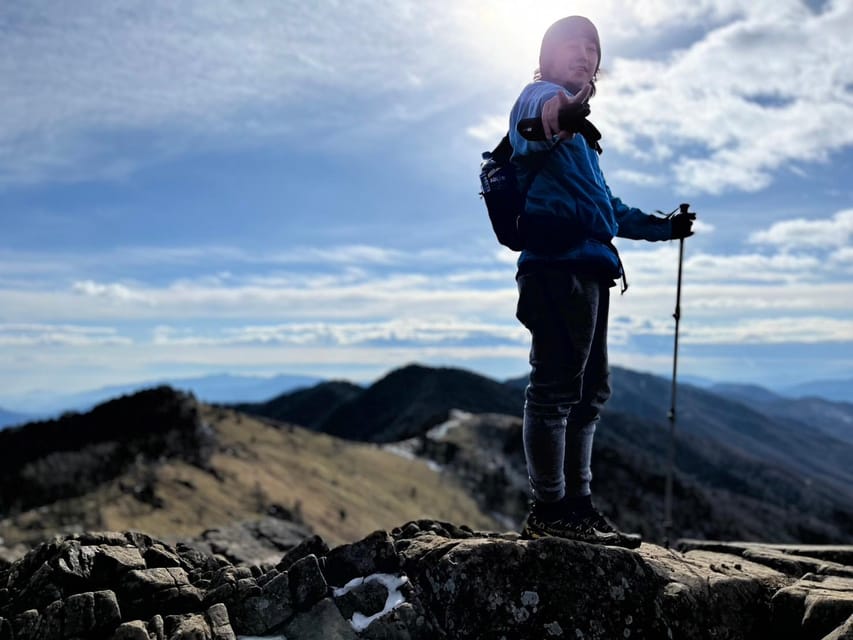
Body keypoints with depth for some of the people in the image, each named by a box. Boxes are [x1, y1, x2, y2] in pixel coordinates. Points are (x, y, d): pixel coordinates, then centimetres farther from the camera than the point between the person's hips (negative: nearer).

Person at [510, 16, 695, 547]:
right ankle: (549, 511, -6)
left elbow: (605, 205, 37)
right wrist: (552, 117, -50)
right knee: (556, 387, -10)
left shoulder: (578, 124, 30)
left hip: (587, 268, 10)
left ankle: (578, 505, 17)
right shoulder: (541, 95, 2)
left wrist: (663, 227, 43)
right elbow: (531, 134, -27)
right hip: (560, 262, -10)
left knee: (590, 391, 10)